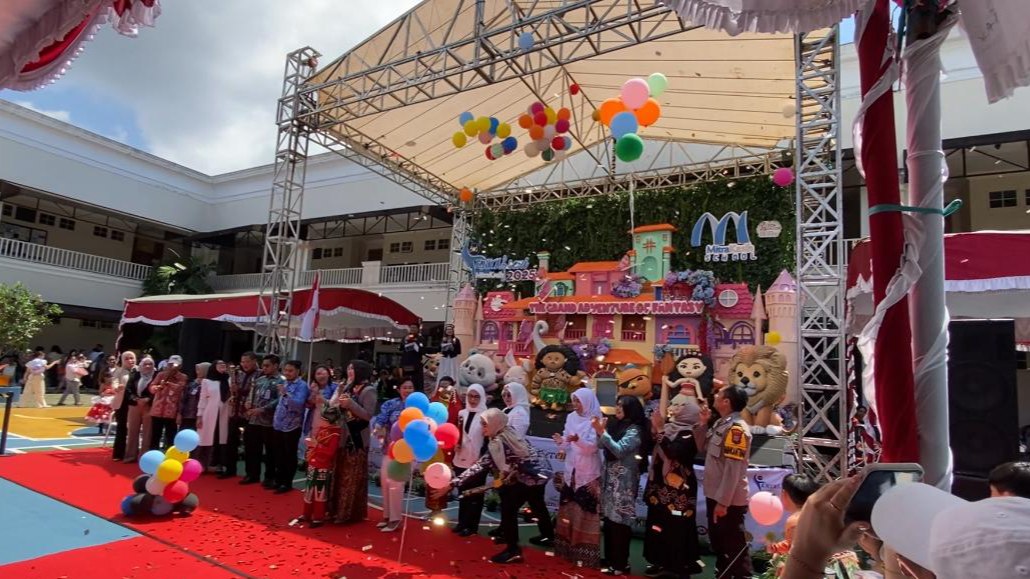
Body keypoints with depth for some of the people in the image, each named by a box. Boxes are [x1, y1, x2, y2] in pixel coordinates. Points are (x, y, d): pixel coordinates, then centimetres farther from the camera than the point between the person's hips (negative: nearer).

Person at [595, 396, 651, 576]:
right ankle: (610, 558, 21)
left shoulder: (634, 430, -10)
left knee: (619, 520, -4)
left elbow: (619, 450, -20)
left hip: (624, 480, -7)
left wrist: (603, 432, -24)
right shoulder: (616, 425, 11)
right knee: (609, 518, 10)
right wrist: (599, 431, -6)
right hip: (609, 477, 7)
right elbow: (601, 446, 11)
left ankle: (620, 564, 4)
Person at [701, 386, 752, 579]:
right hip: (715, 495, 9)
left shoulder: (736, 428, -21)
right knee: (718, 542, 23)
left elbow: (733, 469, -24)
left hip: (729, 500, -9)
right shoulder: (721, 423, 8)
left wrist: (723, 502, -23)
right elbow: (706, 451, 11)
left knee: (734, 547, 5)